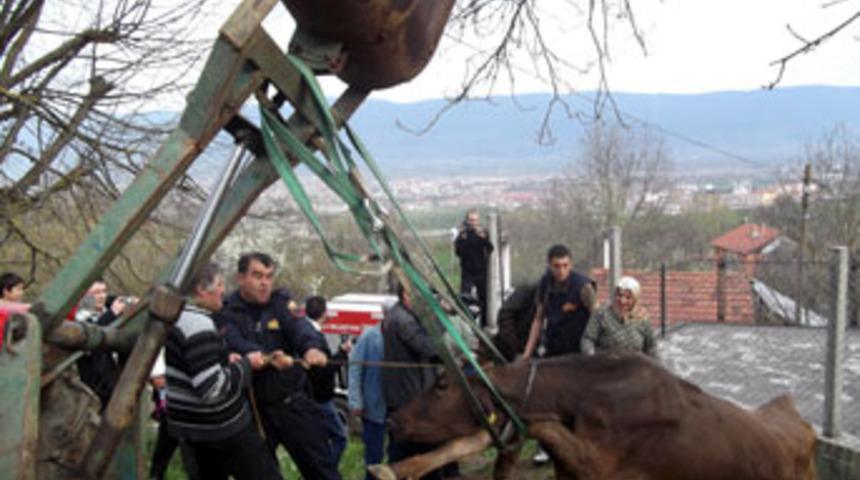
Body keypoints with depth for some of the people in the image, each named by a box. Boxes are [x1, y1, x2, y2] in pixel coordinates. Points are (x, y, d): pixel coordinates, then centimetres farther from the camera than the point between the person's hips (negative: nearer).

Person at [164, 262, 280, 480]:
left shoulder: (176, 317, 6)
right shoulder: (198, 325, -24)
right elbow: (213, 389, -29)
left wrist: (225, 359, 9)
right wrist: (245, 365, -15)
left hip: (190, 421, 9)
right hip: (220, 427, -9)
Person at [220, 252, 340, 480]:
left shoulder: (280, 302, 1)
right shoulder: (227, 311, -4)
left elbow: (299, 326, -20)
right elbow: (233, 341, -25)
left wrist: (312, 347, -44)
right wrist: (267, 357, -46)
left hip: (293, 403, 1)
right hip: (253, 408, -1)